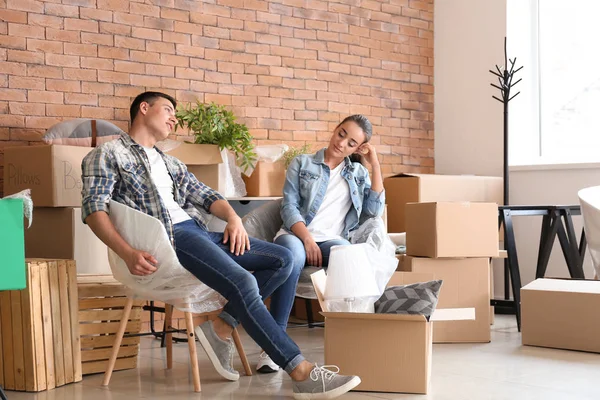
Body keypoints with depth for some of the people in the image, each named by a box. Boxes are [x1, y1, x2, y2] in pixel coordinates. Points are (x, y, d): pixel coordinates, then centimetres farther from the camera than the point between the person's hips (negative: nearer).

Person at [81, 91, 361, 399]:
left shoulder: (170, 163, 31)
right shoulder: (107, 155, 8)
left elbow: (205, 195, 20)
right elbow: (94, 209, -7)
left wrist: (233, 217, -4)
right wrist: (127, 253, -23)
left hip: (198, 232, 8)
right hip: (167, 236, -8)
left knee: (283, 260, -4)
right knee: (243, 282, -29)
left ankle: (221, 328, -10)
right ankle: (302, 374, -28)